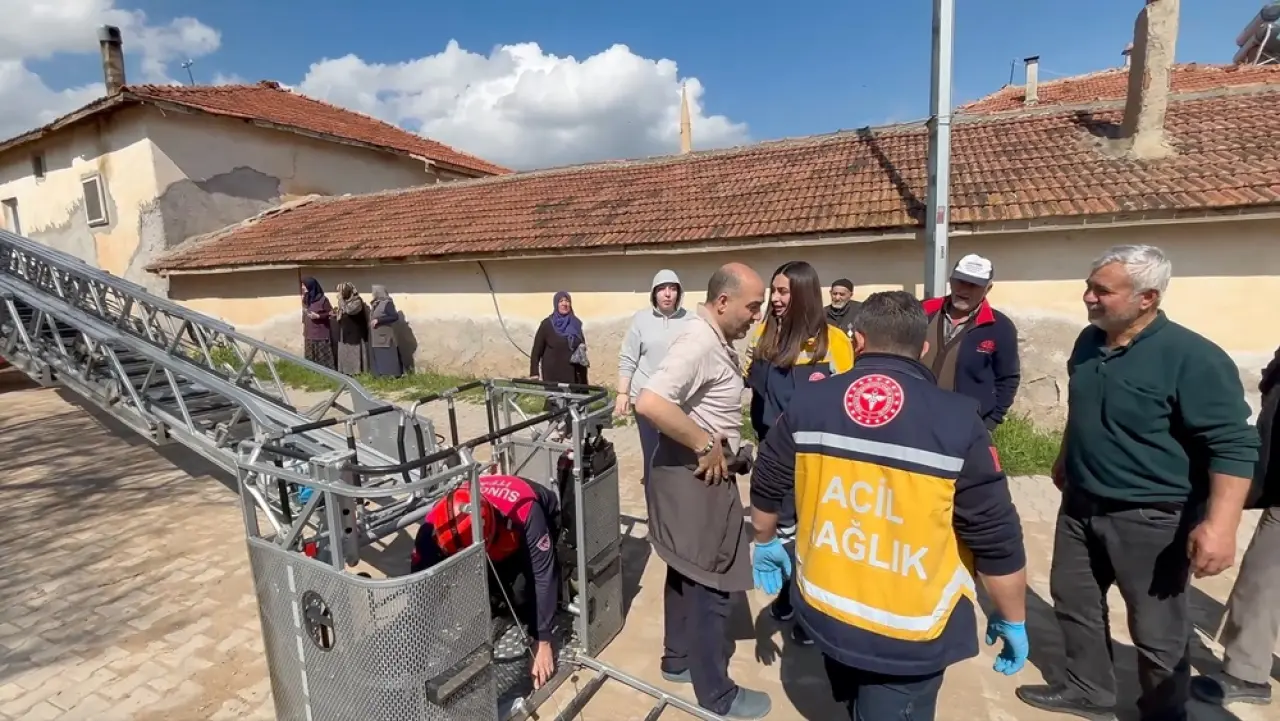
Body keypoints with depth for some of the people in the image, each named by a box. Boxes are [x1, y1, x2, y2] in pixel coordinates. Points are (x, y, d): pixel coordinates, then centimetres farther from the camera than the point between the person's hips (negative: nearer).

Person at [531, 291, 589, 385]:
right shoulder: (547, 324, -1)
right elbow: (536, 350, -2)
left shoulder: (576, 324, 8)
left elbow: (582, 346, 20)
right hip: (552, 373, -3)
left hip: (573, 373, 3)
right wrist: (534, 373, -9)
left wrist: (582, 349, -1)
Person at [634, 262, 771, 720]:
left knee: (687, 574, 22)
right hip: (696, 479, -10)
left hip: (703, 477, 10)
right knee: (709, 584, 5)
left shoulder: (717, 342, 8)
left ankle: (678, 660, 41)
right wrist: (706, 446, -26)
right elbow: (649, 404, -37)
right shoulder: (699, 344, -24)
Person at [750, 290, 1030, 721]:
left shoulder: (808, 402, -8)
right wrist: (1013, 621, 5)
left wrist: (765, 542, 20)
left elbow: (766, 487, 3)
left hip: (826, 612, 3)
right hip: (910, 634, -3)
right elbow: (997, 541, -12)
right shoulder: (956, 422, -17)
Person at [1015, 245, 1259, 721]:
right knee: (1073, 598, 19)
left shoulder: (1192, 358, -20)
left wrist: (1219, 524, -30)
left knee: (1157, 629, 10)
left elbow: (1233, 444, -21)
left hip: (1151, 517, -7)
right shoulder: (1090, 341, 2)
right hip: (1080, 505, 7)